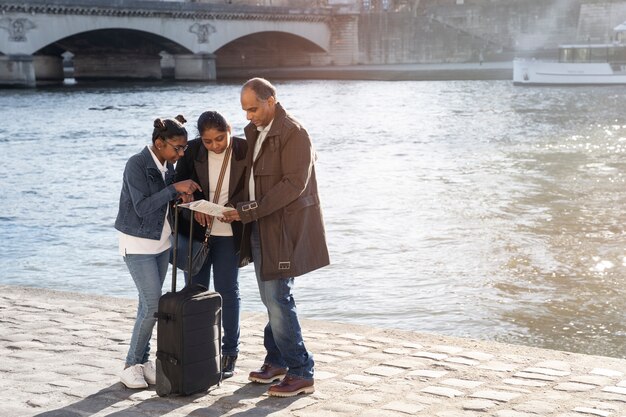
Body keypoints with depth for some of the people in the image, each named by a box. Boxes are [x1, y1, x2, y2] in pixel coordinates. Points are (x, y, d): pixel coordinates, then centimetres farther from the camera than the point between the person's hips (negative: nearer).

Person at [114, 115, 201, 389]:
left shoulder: (168, 165, 4)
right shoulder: (137, 165, -18)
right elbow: (142, 207, -23)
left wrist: (182, 195, -9)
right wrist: (175, 188, -26)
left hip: (162, 243, 7)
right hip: (138, 245, -7)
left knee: (149, 304, 8)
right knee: (152, 305, -10)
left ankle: (143, 360, 17)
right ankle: (131, 365, 3)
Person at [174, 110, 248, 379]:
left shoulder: (244, 150, -11)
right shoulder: (192, 151, -7)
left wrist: (233, 206, -21)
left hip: (228, 233, -2)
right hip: (196, 231, 2)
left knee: (227, 291, 4)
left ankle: (229, 352, 16)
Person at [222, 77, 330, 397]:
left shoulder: (293, 133, -13)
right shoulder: (253, 131, 13)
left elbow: (294, 184, -20)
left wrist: (248, 211, -21)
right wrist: (241, 211, 4)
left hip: (284, 228, -8)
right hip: (261, 228, 8)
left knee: (278, 299, -9)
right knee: (272, 298, 14)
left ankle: (301, 374, -1)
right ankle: (276, 362, 26)